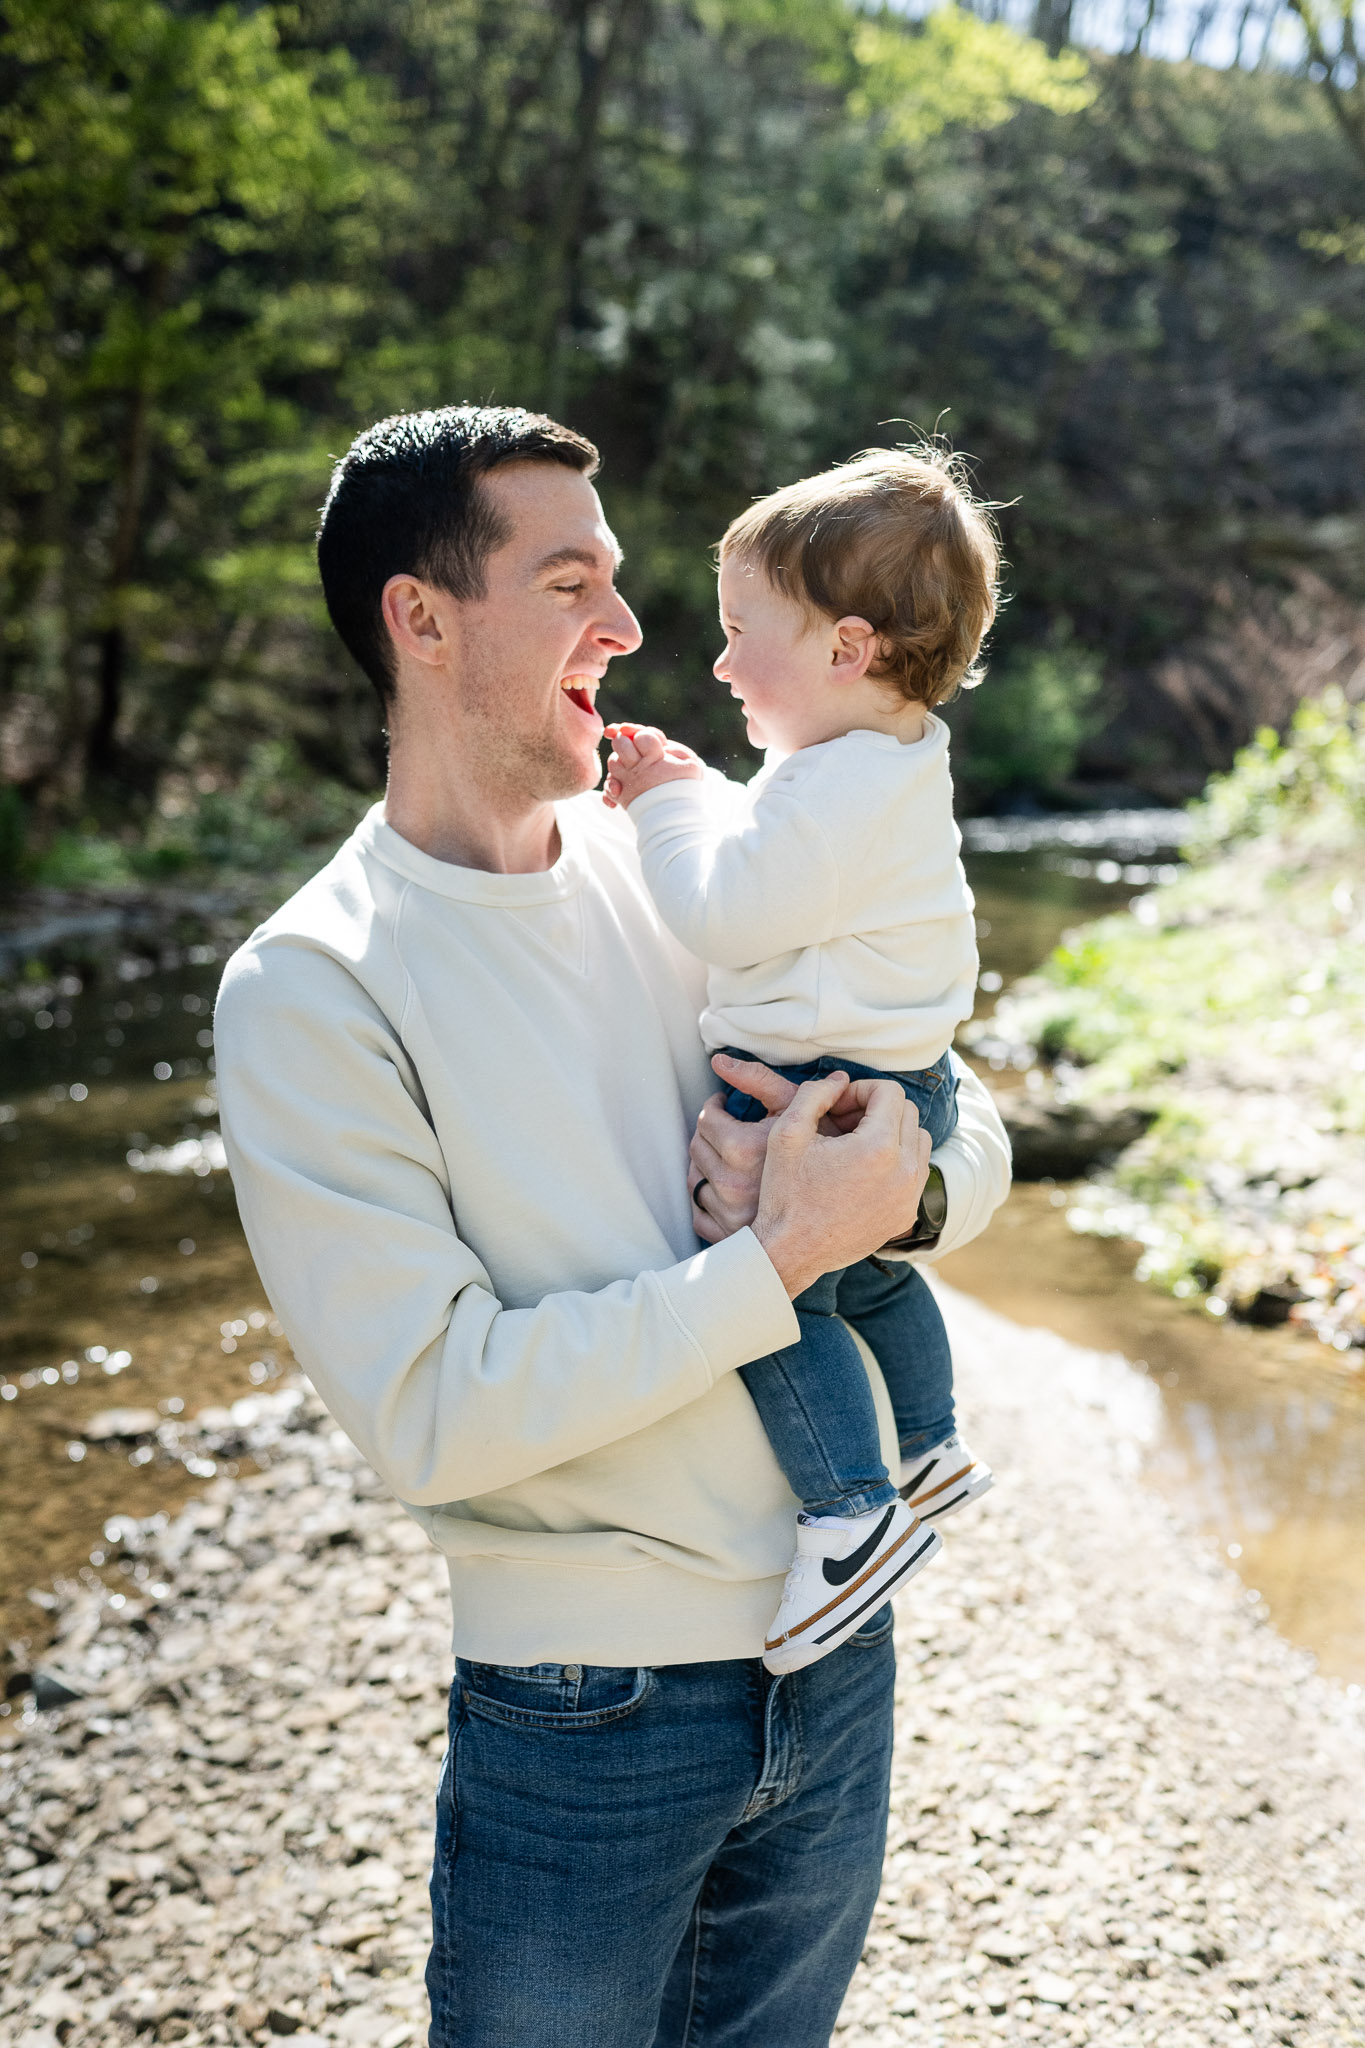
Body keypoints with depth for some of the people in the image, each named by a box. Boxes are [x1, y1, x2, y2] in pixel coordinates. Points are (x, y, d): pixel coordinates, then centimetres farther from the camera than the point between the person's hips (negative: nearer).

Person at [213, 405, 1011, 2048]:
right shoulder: (308, 991, -14)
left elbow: (969, 1128, 7)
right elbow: (429, 1412, -21)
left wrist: (897, 1196, -16)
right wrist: (782, 1259, -22)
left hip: (837, 1653, 5)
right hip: (586, 1713, -5)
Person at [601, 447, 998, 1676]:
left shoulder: (840, 791, -24)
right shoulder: (885, 766, 11)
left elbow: (727, 915, -22)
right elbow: (770, 857, 24)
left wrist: (668, 809, -8)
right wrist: (687, 793, 12)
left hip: (829, 1094, -12)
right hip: (885, 1087, 12)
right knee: (864, 1270, 28)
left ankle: (855, 1515, -11)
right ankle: (932, 1449, 42)